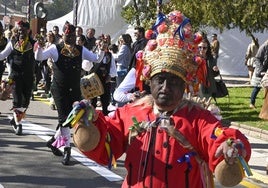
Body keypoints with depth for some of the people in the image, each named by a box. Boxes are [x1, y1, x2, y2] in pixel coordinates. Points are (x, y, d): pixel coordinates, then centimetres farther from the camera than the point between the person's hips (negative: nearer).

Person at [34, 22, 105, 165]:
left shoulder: (81, 50, 8)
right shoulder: (55, 48, -3)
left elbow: (97, 59, 9)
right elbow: (39, 57, -9)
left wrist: (102, 49, -9)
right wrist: (39, 47, -29)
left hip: (75, 90, 4)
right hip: (59, 89, -4)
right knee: (64, 118, -9)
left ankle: (53, 141, 28)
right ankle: (67, 150, -1)